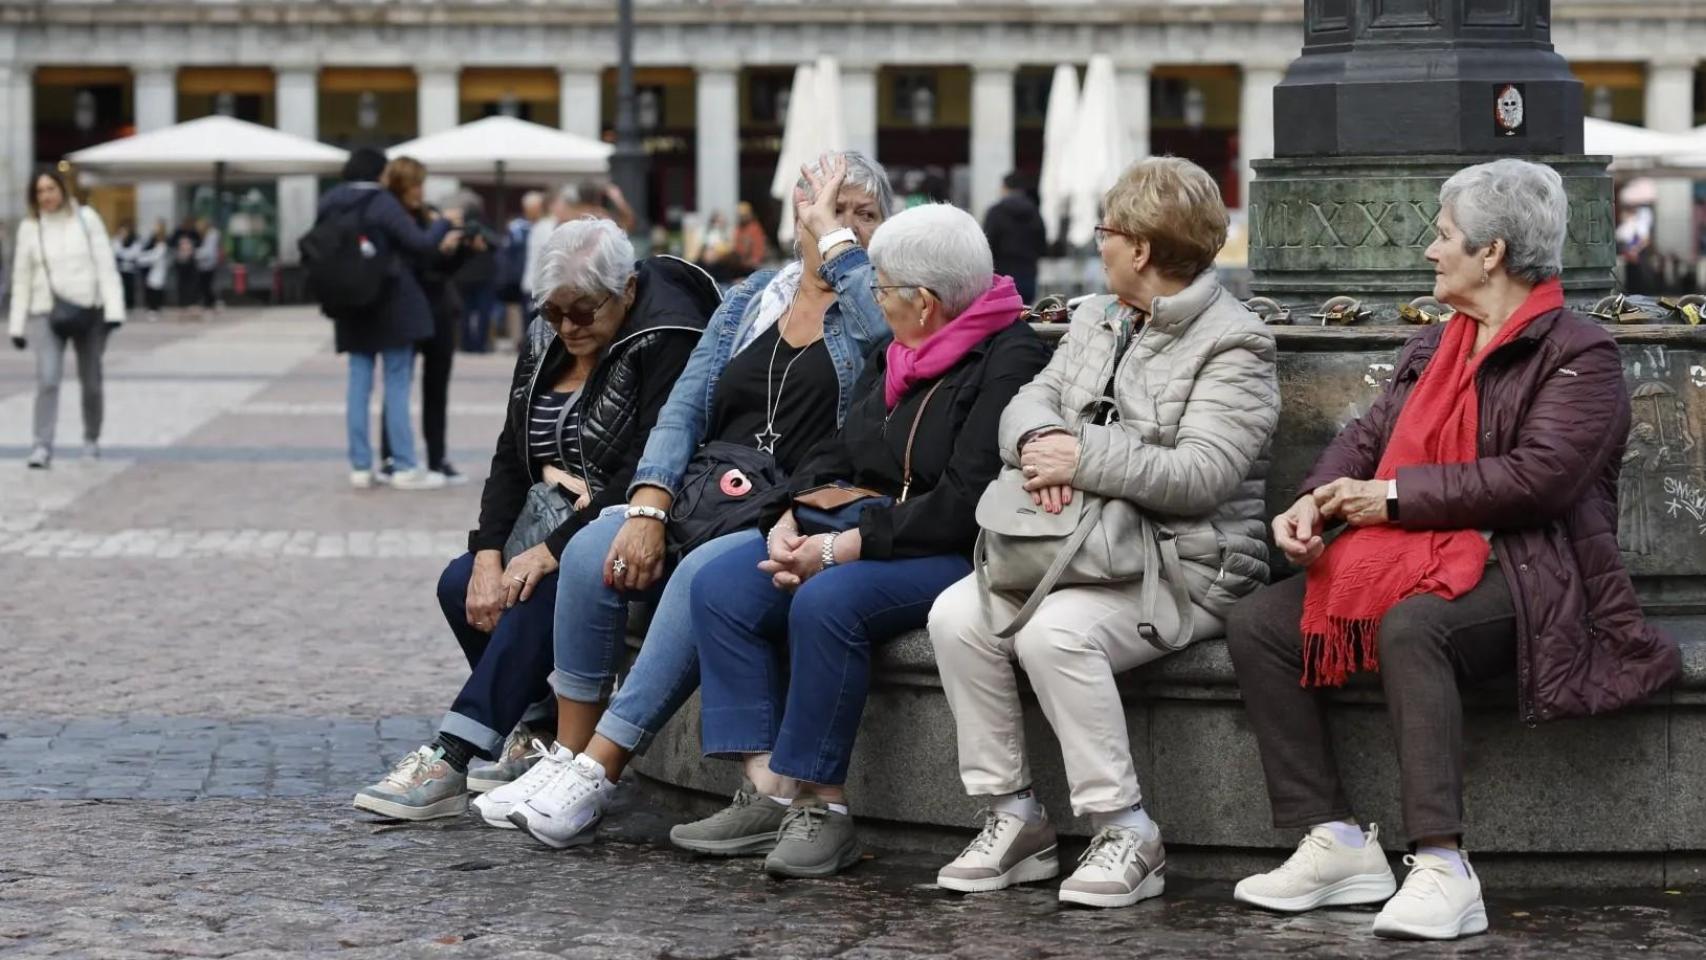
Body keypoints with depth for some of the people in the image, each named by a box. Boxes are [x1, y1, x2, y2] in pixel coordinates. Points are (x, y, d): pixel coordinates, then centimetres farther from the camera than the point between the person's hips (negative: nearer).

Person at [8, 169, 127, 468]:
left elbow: (106, 265, -2)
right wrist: (17, 326, 6)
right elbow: (21, 280, 7)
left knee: (91, 383, 9)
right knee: (47, 379, -18)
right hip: (46, 313, 0)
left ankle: (91, 440, 30)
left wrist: (113, 309, -11)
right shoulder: (29, 228, 2)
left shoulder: (86, 218, 0)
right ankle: (41, 448, -19)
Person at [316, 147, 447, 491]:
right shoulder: (381, 203, -14)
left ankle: (360, 467, 7)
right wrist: (445, 224, 3)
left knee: (359, 385, 8)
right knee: (397, 385, -1)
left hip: (353, 308, 6)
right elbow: (419, 243, -16)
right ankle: (405, 468, -1)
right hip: (391, 306, -6)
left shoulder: (330, 206, 5)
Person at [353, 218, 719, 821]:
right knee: (461, 584, -12)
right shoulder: (546, 340, 8)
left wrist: (550, 552, -28)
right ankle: (536, 730, -1)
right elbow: (510, 456, 6)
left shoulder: (667, 339, -16)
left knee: (544, 591, -32)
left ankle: (450, 764, -34)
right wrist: (489, 555, -11)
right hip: (558, 522, 8)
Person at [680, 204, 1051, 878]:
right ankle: (769, 791, -17)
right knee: (720, 587, -9)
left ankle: (822, 805, -26)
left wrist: (845, 546, -20)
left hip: (957, 556, -9)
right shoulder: (894, 360, 18)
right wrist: (789, 521, -2)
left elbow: (965, 504, -21)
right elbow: (837, 456, 19)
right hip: (867, 537, 9)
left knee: (827, 602, -34)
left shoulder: (1010, 362, -12)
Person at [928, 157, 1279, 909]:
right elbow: (1029, 401, 11)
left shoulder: (1233, 345, -8)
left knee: (1054, 633, -33)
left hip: (1185, 570, -8)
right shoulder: (1098, 321, 19)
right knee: (957, 616, -16)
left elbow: (1200, 475, -19)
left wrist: (1083, 457, -21)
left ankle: (1128, 834, -23)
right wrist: (1041, 440, -14)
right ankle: (1014, 818, -9)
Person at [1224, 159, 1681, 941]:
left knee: (1411, 626, -39)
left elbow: (1539, 476, -19)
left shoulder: (1578, 355, -6)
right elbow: (1366, 436, 17)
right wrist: (1312, 504, -6)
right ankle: (1337, 846, -13)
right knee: (1256, 625, -10)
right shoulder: (1433, 347, 21)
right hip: (1419, 560, 9)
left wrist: (1396, 496, -17)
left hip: (1524, 575, -8)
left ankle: (1441, 870, -41)